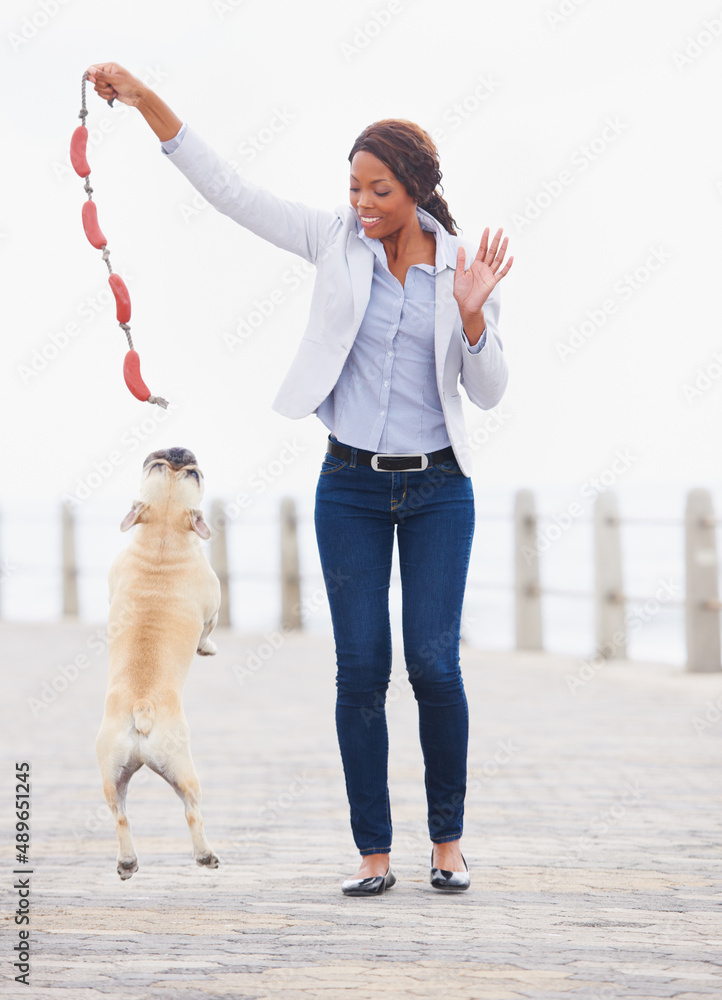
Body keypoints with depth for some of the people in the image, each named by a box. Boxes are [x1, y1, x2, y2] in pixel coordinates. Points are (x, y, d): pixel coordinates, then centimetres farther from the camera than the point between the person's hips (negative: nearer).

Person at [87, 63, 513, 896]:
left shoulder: (463, 266, -2)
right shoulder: (338, 241, 0)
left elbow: (488, 392, -2)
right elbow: (228, 189, -4)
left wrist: (471, 314, -19)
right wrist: (145, 101, -10)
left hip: (437, 488, -1)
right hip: (351, 485, 1)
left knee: (434, 663, -6)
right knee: (360, 669, -2)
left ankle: (447, 839, 11)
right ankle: (374, 852, 5)